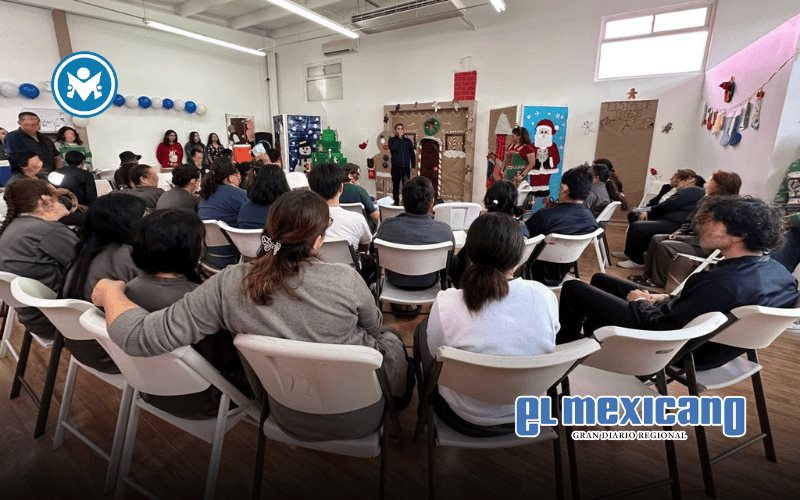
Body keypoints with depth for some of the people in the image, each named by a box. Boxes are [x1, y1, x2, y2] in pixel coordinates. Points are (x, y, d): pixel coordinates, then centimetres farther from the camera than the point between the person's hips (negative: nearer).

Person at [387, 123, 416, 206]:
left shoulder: (408, 141, 11)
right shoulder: (392, 140, 5)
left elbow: (412, 154, 11)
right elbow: (393, 148, -17)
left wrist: (413, 166, 3)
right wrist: (399, 137, -9)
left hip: (406, 167, 1)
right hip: (396, 167, -1)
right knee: (396, 186, 3)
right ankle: (396, 203, 10)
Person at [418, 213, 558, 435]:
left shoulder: (447, 303, -28)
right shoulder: (545, 296, -19)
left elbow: (436, 354, -9)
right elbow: (548, 344, 0)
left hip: (468, 419, -3)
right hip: (529, 413, 4)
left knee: (422, 332, 19)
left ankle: (427, 407, 44)